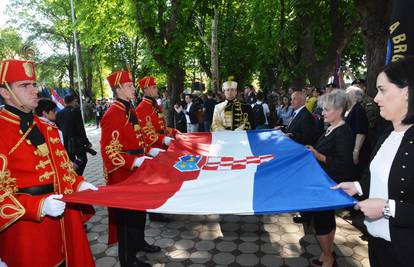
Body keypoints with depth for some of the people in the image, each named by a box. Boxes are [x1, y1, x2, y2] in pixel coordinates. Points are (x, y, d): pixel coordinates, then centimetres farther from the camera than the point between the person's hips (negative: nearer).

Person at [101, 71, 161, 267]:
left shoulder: (129, 110, 10)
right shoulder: (112, 114, -19)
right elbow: (109, 151, -23)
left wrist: (149, 151, 8)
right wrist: (135, 161, -29)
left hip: (136, 172, 9)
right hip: (123, 175, -9)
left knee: (140, 209, 21)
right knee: (126, 214, 4)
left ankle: (138, 242, 41)